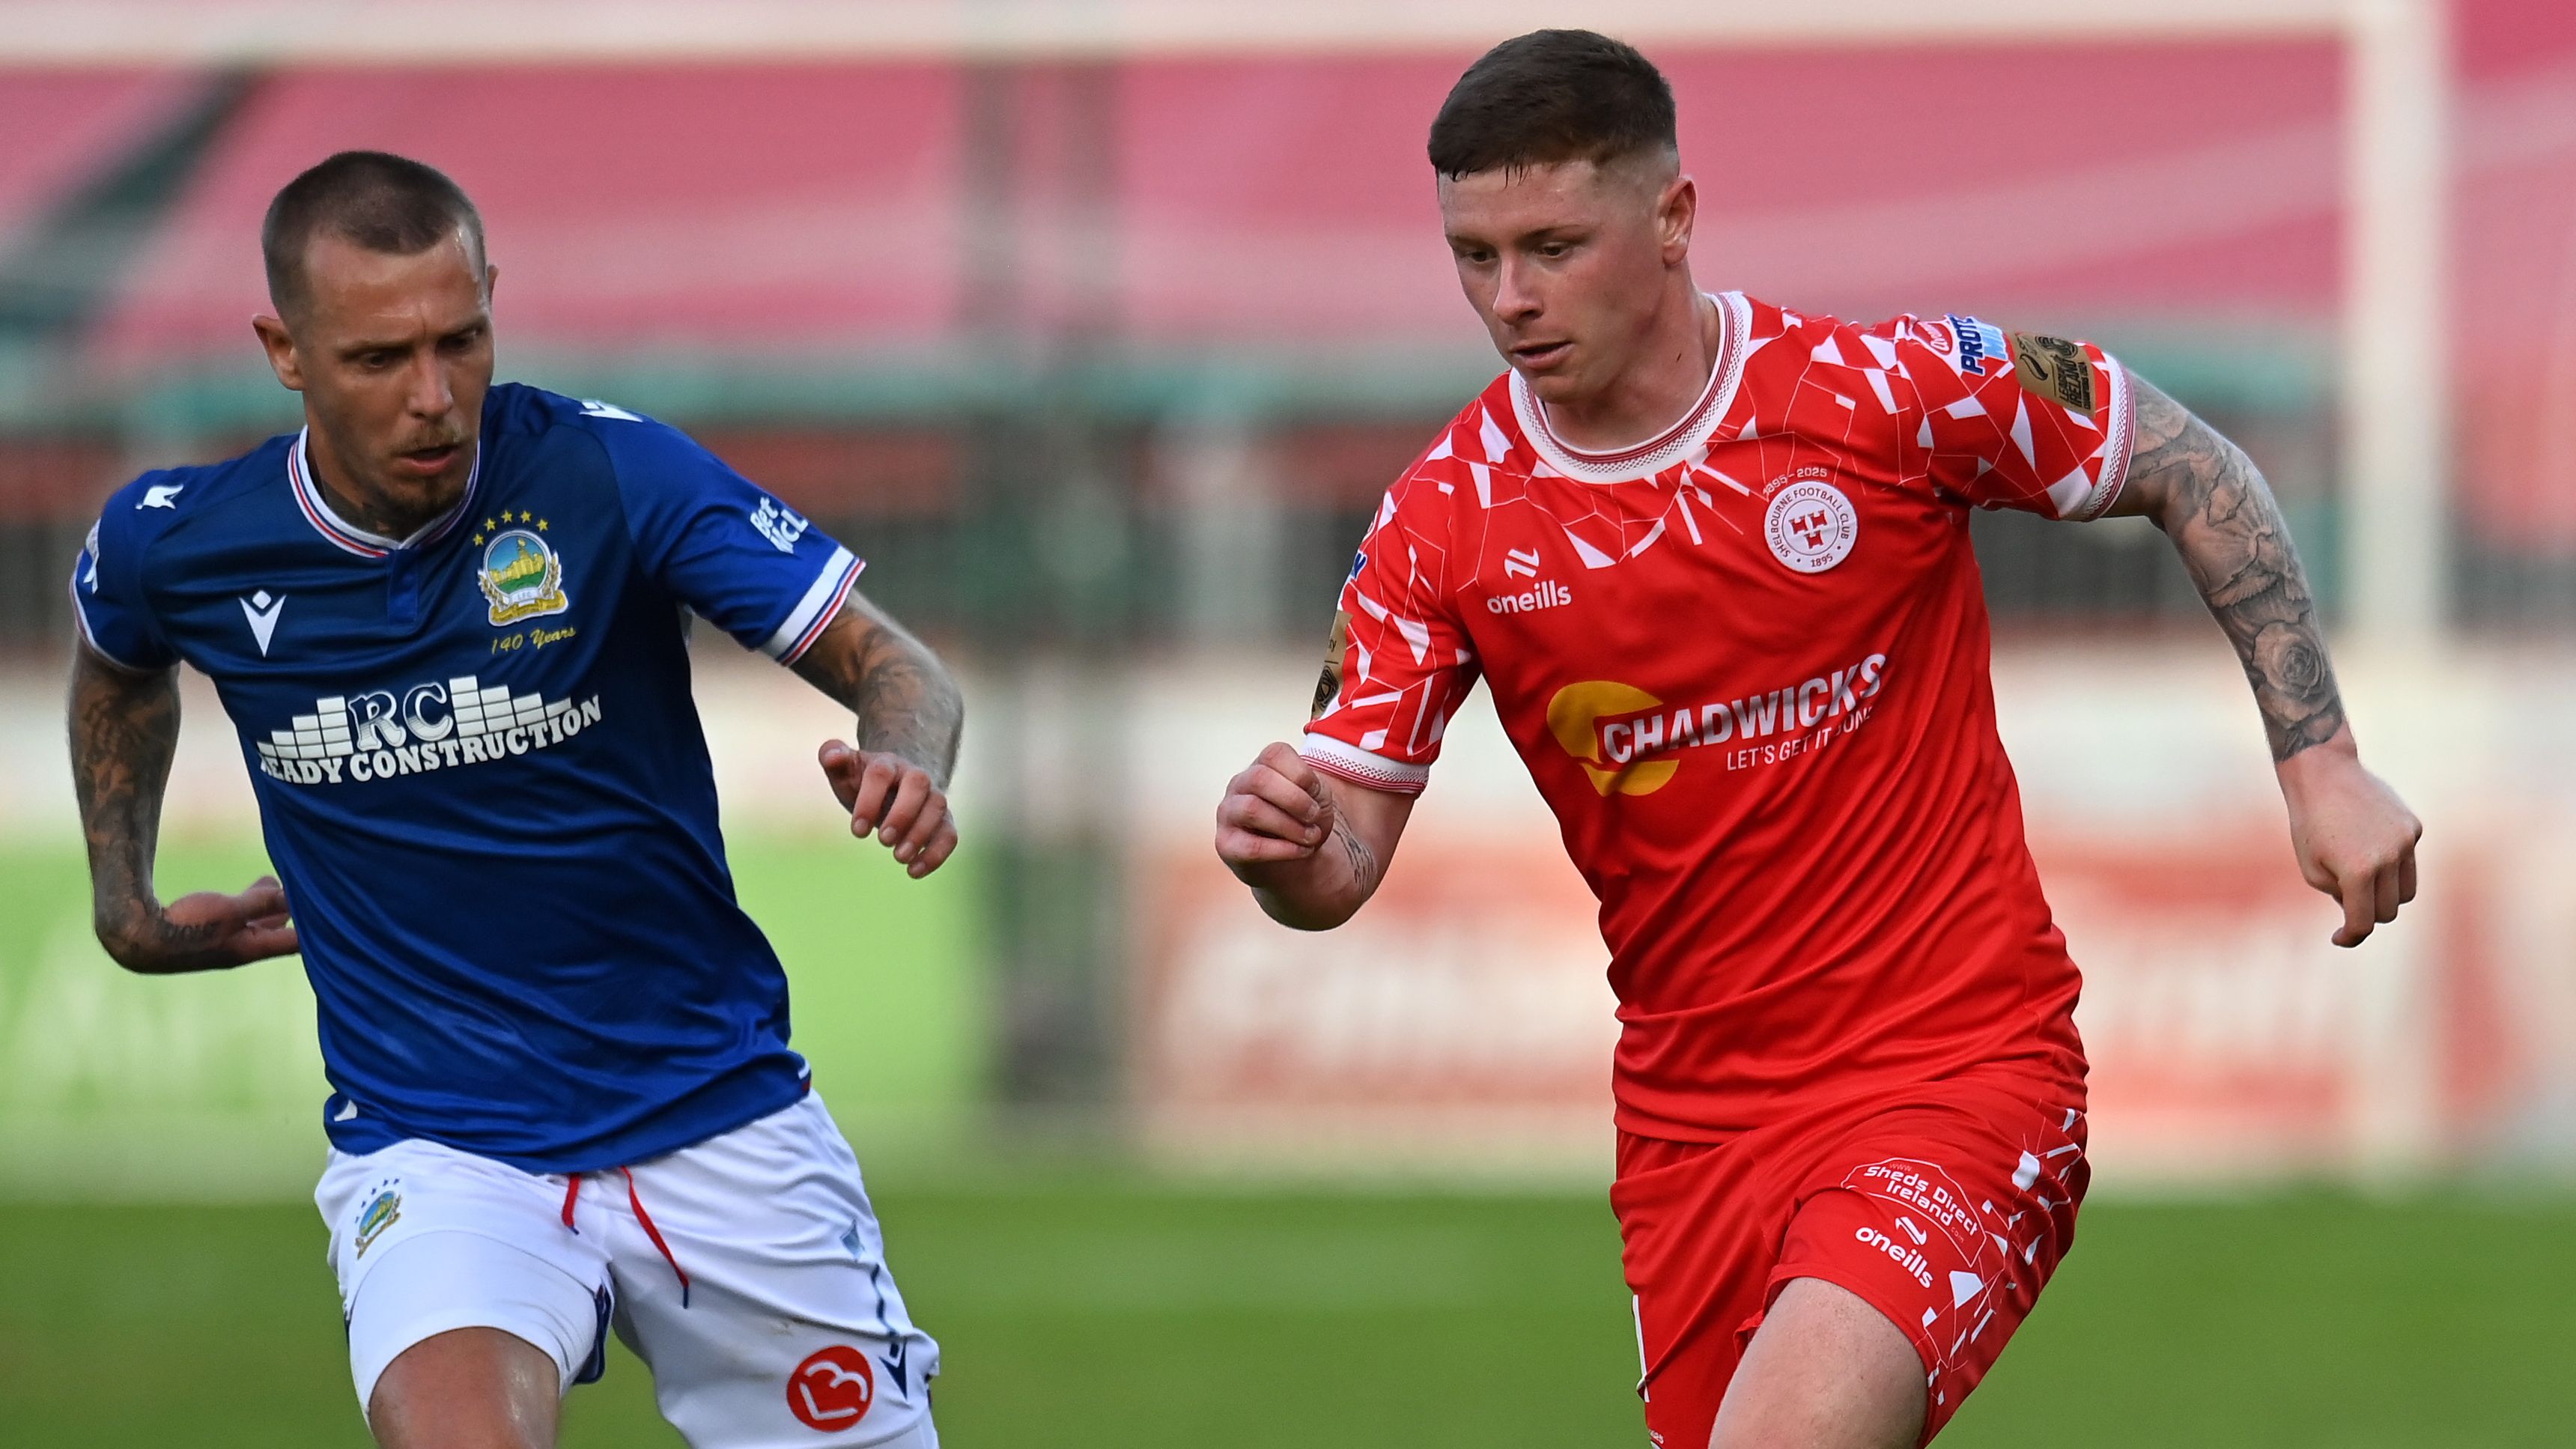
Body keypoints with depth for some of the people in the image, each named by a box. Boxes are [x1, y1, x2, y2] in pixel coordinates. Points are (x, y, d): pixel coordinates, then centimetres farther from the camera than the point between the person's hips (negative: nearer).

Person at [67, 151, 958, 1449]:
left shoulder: (609, 474, -13)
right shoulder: (171, 542, -5)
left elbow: (894, 669, -12)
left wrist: (901, 765, -33)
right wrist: (125, 906, 23)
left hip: (717, 1120, 1)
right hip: (432, 1149, -1)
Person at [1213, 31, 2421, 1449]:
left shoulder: (1887, 389, -10)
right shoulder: (1442, 520, -3)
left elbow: (2189, 468, 4)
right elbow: (1345, 851, -2)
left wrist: (2318, 759, 0)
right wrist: (1286, 845, -26)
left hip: (1958, 1074, -4)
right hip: (1691, 1110, 5)